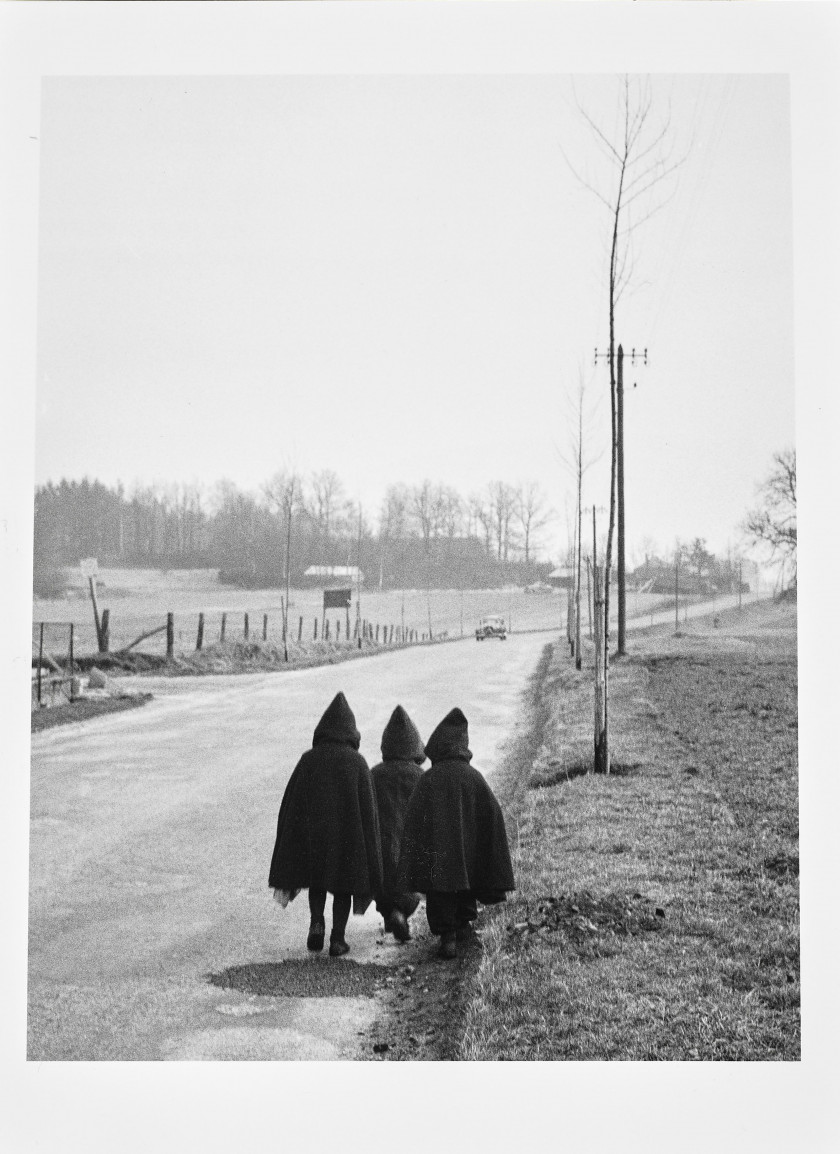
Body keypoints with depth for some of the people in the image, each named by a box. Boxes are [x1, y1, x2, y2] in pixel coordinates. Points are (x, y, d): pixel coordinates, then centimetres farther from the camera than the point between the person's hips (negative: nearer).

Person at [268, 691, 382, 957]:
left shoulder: (309, 759, -6)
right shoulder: (357, 762, -9)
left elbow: (291, 803, -4)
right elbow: (368, 807, -8)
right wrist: (368, 853, 1)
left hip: (313, 833, 1)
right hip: (348, 835, -1)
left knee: (317, 878, 21)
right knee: (343, 884, 13)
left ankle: (316, 923, 1)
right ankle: (337, 939, 8)